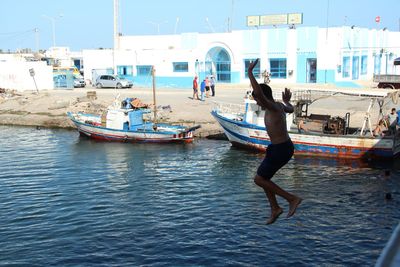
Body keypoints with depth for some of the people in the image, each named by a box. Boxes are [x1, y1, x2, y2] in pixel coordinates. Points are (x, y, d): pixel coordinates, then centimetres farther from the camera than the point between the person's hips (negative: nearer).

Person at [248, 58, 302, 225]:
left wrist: (250, 72, -31)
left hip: (280, 150, -10)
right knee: (263, 177, 19)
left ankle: (292, 198, 3)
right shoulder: (279, 106, 6)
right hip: (285, 147, 10)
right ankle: (275, 209, 26)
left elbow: (258, 92, -39)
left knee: (259, 180, 2)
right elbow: (291, 110, 31)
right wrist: (287, 101, 51)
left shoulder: (273, 108, -22)